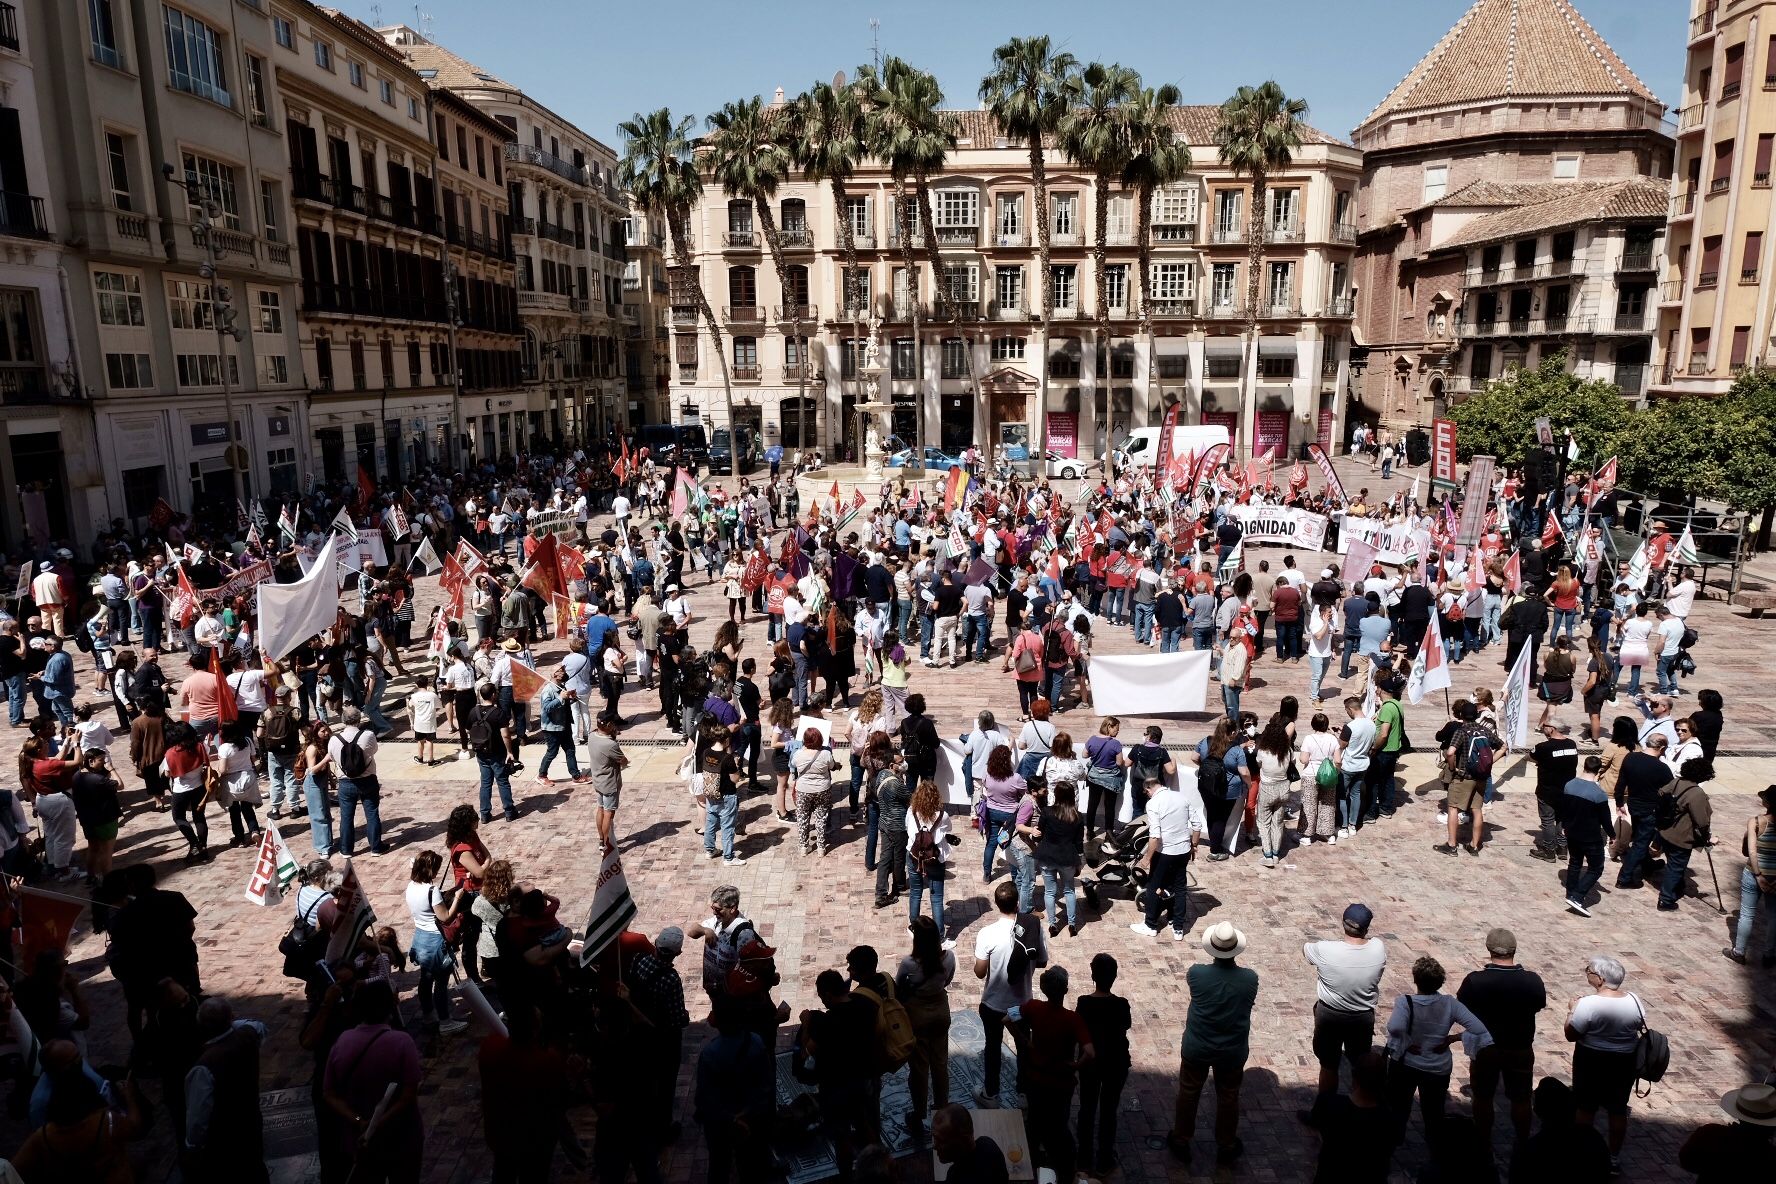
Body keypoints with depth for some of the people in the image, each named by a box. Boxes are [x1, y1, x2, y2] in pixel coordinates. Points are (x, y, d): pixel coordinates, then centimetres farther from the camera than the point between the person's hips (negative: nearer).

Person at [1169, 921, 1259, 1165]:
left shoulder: (1197, 973, -23)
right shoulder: (1250, 978, -20)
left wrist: (1214, 962, 12)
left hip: (1197, 1048, -1)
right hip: (1233, 1051, 1)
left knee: (1188, 1093, 20)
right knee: (1228, 1097, 22)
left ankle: (1181, 1141, 35)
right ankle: (1226, 1147, 39)